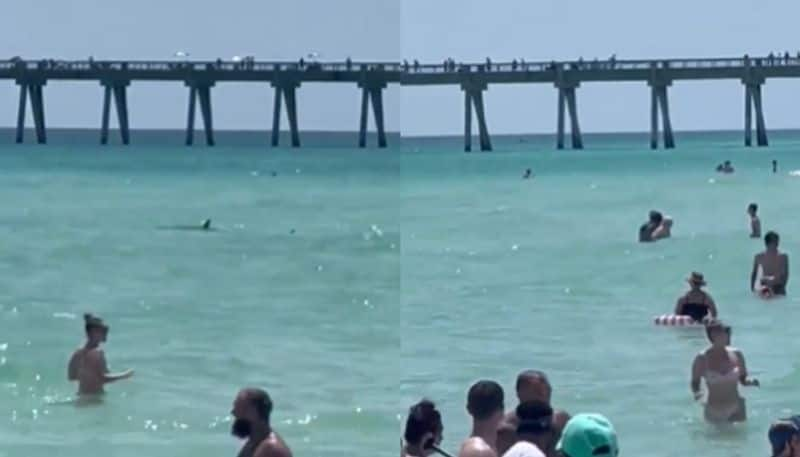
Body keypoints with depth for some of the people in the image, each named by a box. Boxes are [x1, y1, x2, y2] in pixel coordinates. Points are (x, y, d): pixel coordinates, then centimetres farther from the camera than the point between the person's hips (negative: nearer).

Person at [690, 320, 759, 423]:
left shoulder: (736, 354, -1)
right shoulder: (702, 359, -9)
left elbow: (743, 379, 10)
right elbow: (695, 382, 1)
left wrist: (751, 381, -12)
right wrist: (697, 393, -20)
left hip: (736, 409, 2)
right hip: (714, 412, -2)